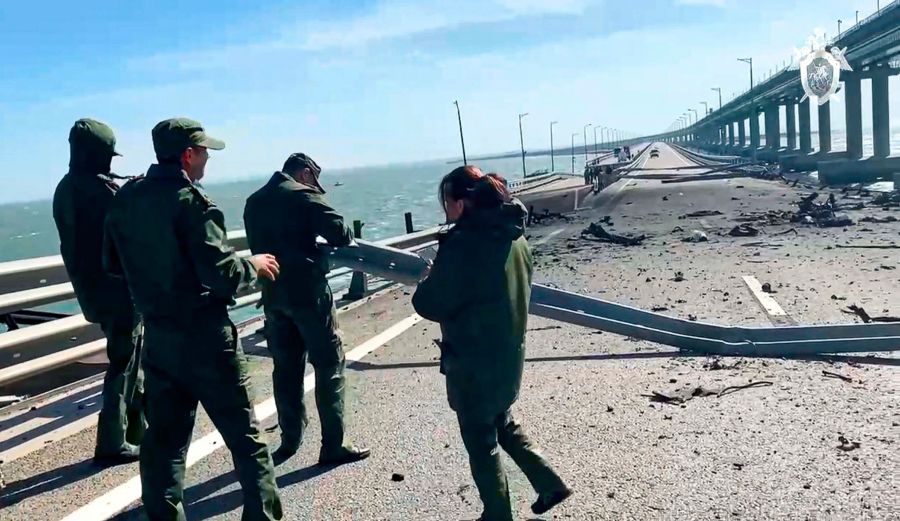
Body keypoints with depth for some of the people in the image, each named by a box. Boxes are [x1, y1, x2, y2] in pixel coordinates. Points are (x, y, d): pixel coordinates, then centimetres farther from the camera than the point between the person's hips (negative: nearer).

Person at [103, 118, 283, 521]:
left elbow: (112, 263, 16)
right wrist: (253, 266, -2)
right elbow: (221, 273, -21)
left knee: (164, 437, 14)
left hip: (157, 335, 7)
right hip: (203, 335, -7)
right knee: (244, 434, 6)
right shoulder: (188, 198, -16)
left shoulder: (126, 198, 6)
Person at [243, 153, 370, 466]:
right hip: (307, 291, -7)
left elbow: (258, 244, 17)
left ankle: (290, 439, 23)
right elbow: (339, 233, -13)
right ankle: (333, 446, 1)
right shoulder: (304, 195, -7)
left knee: (285, 367, 15)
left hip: (273, 294, 7)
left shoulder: (253, 202, 13)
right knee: (329, 364, 0)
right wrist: (346, 240, 8)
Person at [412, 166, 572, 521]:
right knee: (502, 422, 28)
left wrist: (426, 285, 3)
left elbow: (430, 306, -19)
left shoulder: (462, 245, -25)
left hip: (472, 361, -8)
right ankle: (549, 483, 29)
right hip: (508, 351, 8)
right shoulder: (514, 236, 1)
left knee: (480, 440, 11)